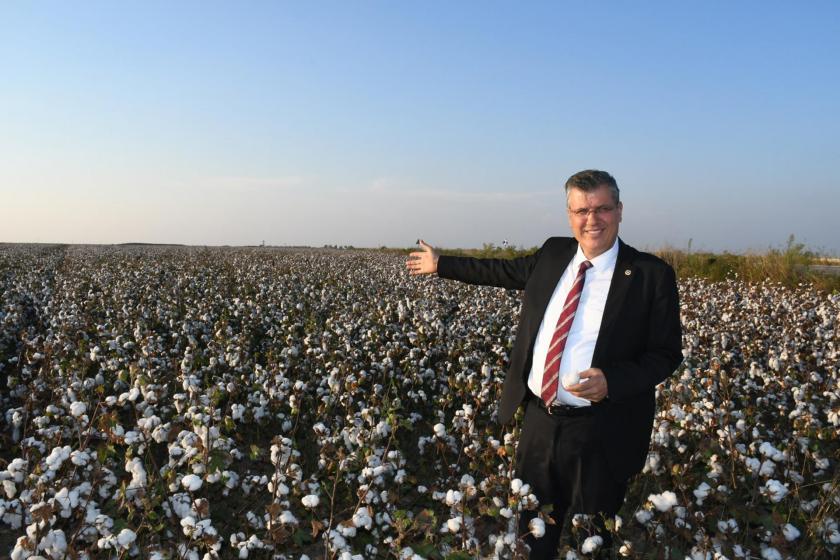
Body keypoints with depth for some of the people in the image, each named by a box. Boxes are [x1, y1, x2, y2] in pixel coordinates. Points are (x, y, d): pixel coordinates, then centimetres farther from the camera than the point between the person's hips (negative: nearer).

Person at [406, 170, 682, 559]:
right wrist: (441, 264, 24)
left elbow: (666, 354, -8)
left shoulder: (652, 275, -11)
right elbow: (506, 271, 18)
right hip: (540, 419, 4)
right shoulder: (553, 254, 3)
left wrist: (612, 381, -25)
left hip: (600, 432, -4)